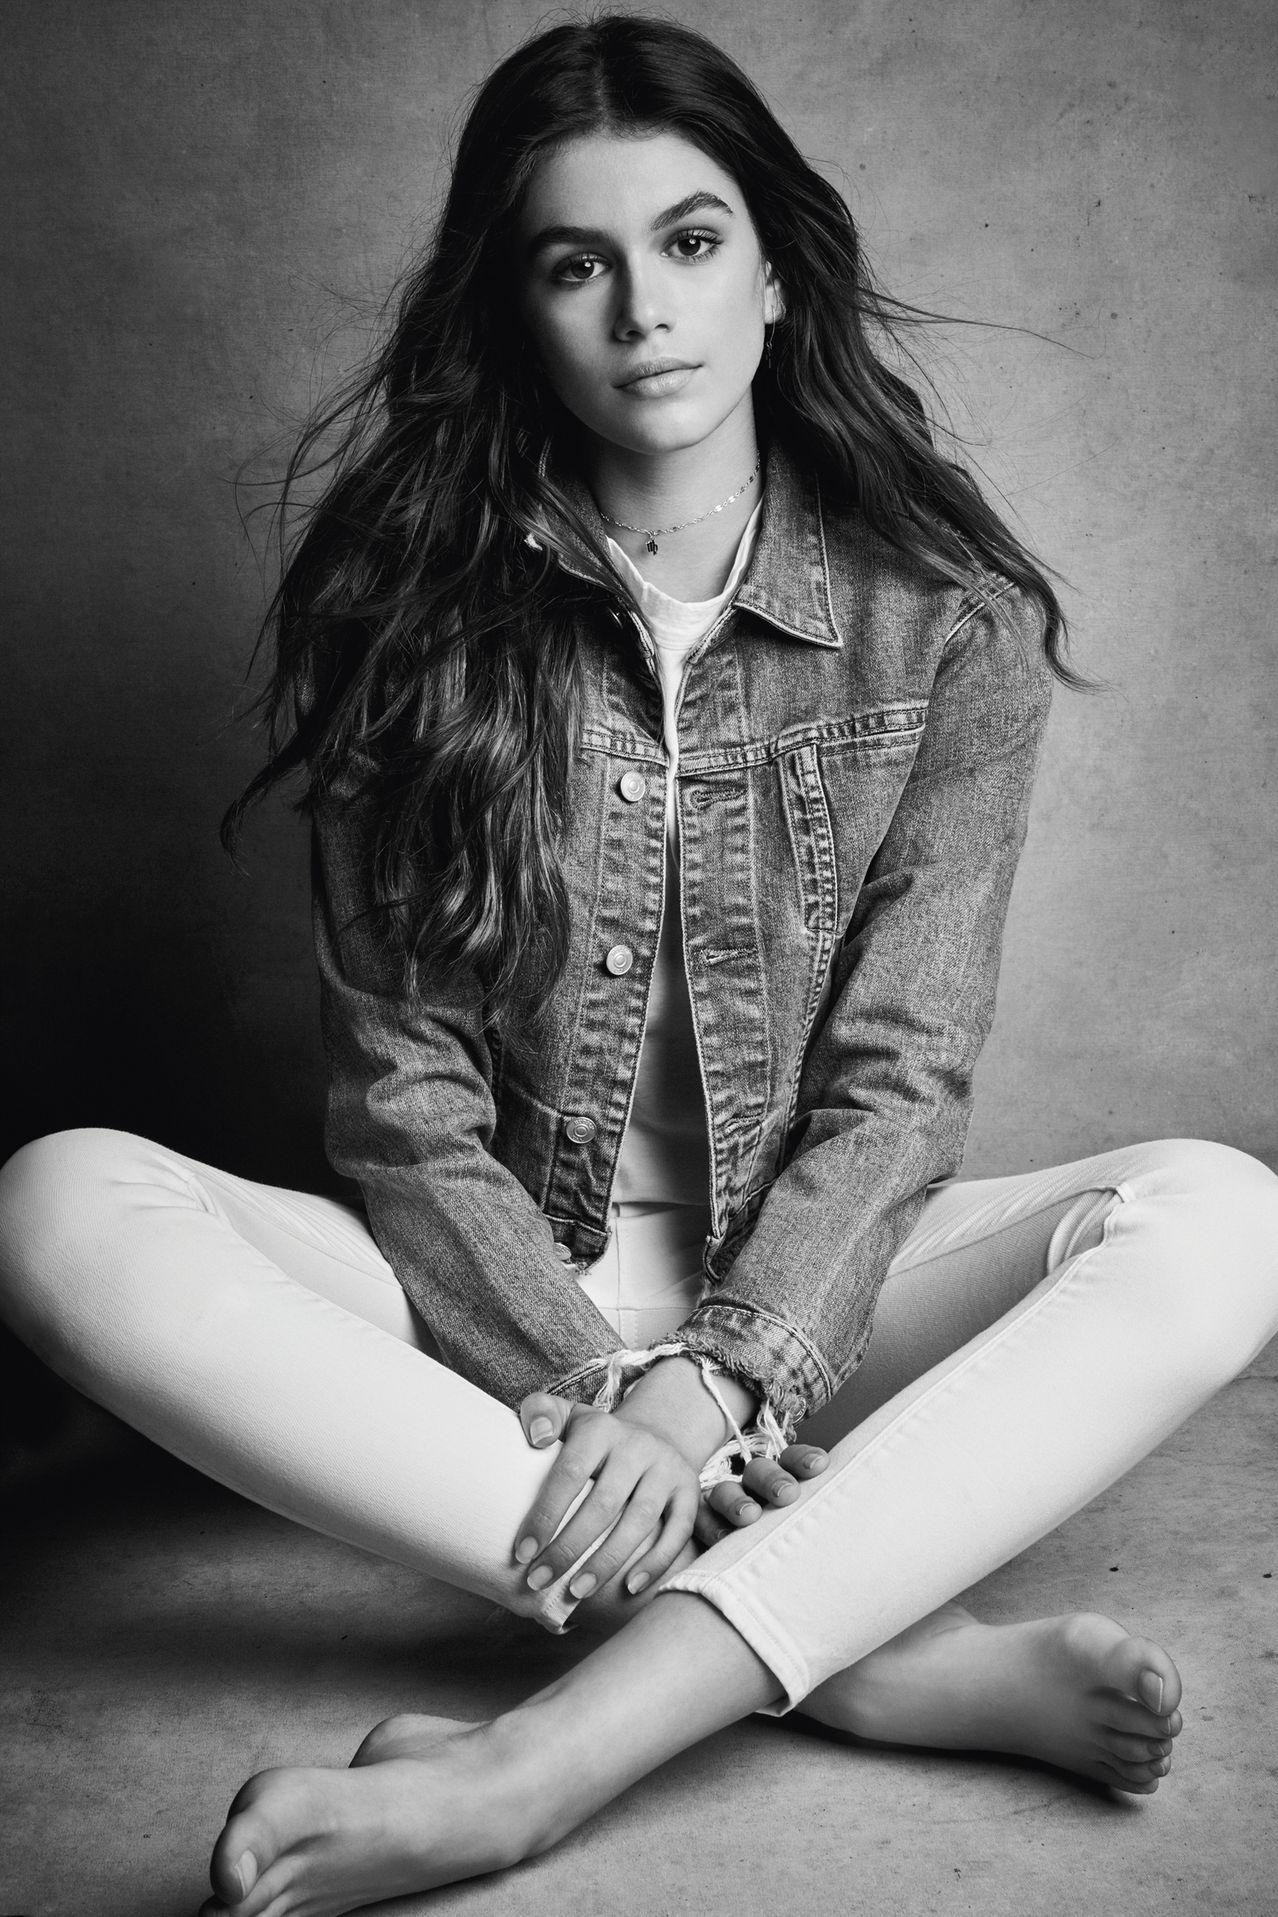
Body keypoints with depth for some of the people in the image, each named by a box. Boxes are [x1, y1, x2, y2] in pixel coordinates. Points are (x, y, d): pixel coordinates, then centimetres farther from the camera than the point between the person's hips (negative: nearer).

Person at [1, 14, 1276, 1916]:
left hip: (801, 1302, 0)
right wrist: (596, 1382, -20)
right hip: (487, 1310, 1)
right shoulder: (415, 617, -3)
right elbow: (401, 1095, -7)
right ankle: (874, 1651, -31)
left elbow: (895, 1090, -7)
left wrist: (711, 1385, -22)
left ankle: (559, 1748, -35)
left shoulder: (948, 621, -3)